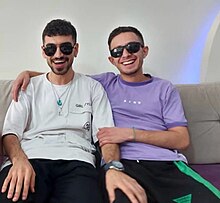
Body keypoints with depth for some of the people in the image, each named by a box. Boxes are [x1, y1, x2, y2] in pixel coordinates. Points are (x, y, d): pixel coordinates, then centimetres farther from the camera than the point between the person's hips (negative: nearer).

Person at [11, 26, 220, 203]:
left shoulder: (165, 89, 19)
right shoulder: (105, 82, 21)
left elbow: (182, 139, 8)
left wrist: (131, 133, -3)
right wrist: (28, 73, 10)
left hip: (167, 164, 3)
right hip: (122, 164, -2)